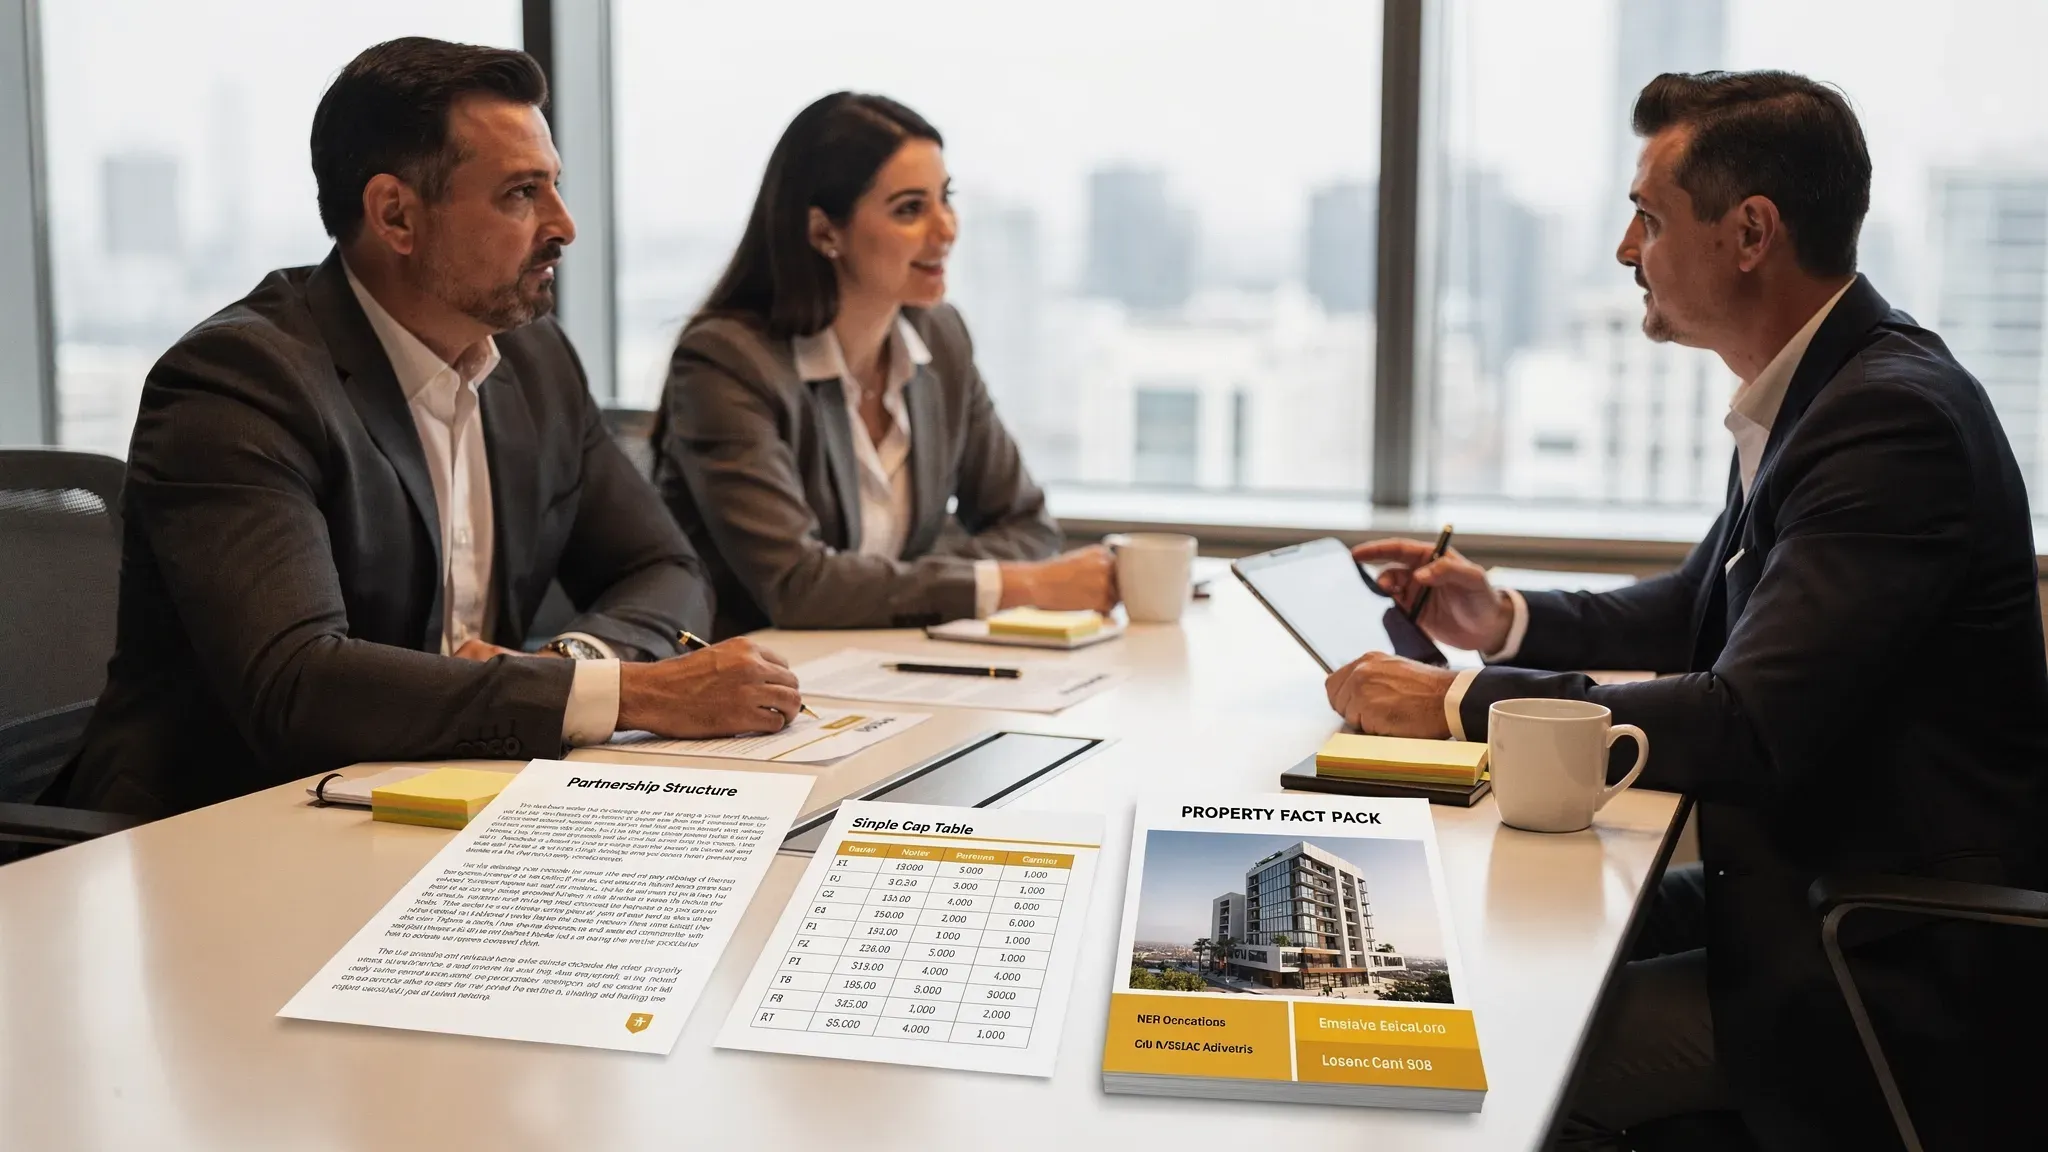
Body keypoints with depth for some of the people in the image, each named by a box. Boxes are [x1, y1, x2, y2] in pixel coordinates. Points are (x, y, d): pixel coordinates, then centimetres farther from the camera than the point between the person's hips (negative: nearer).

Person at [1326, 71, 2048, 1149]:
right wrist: (1505, 622, 8)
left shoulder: (1895, 417, -22)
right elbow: (1702, 608, 23)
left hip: (1893, 965, -9)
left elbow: (1750, 728, -28)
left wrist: (1464, 703, -21)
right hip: (1798, 888, 9)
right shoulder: (1812, 390, 8)